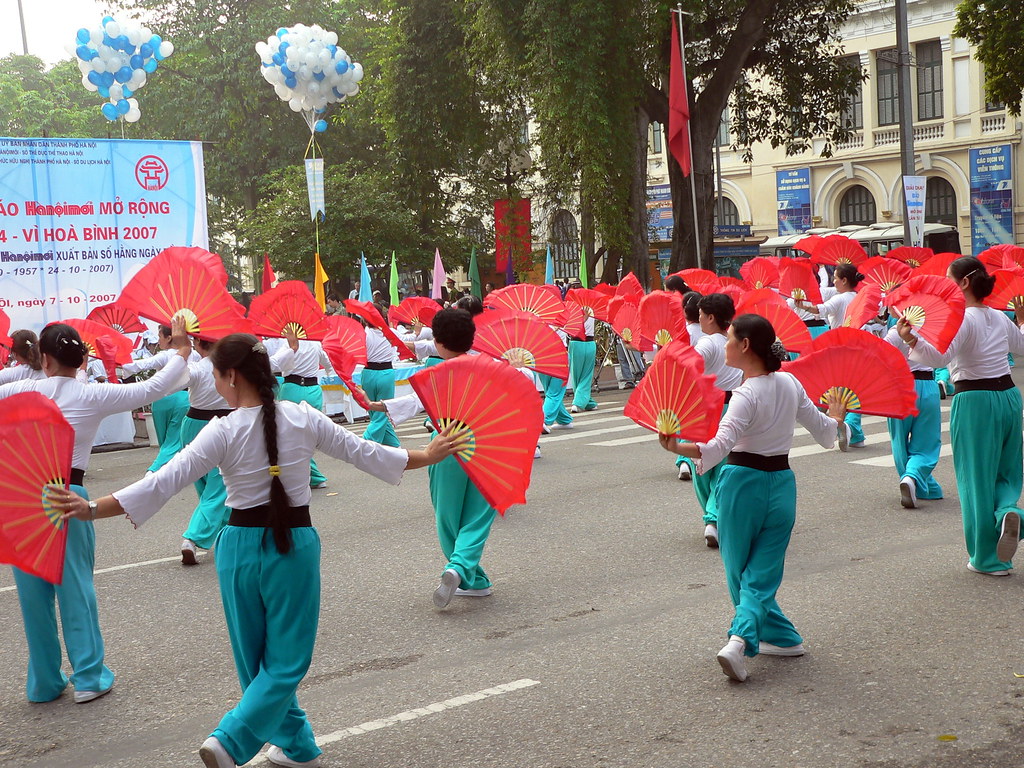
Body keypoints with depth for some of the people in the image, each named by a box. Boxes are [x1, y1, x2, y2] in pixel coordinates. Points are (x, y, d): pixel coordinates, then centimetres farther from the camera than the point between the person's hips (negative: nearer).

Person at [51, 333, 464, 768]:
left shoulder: (223, 431, -11)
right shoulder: (303, 419, -6)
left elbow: (162, 483, -17)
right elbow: (362, 453, 3)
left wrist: (92, 510, -16)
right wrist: (428, 456, 17)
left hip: (242, 547, 0)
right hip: (295, 545, 0)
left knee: (255, 659, 18)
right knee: (286, 660, 8)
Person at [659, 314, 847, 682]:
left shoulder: (746, 395, -16)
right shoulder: (790, 383, 2)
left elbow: (721, 445, -31)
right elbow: (823, 429, 14)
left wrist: (677, 448, -43)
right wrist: (837, 418, 35)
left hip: (743, 483, -5)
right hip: (781, 483, 5)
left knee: (740, 570, 14)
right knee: (762, 573, 5)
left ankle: (782, 637, 23)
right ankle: (741, 639, -16)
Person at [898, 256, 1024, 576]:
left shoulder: (962, 318, -13)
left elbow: (940, 355, -30)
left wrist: (912, 340, -44)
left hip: (975, 402, -7)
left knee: (977, 478, 3)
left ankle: (988, 558, 10)